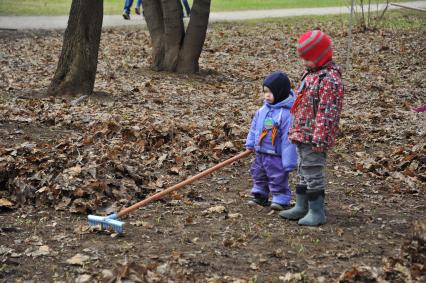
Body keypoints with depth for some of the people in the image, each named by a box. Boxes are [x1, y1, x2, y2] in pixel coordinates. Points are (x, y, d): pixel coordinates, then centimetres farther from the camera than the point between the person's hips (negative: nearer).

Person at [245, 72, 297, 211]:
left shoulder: (286, 113, -22)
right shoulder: (263, 110, 1)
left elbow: (289, 138, -22)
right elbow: (255, 126, 16)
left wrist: (288, 161, -21)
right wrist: (250, 143, 13)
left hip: (277, 156, -8)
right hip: (260, 153, 8)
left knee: (278, 179, 4)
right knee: (259, 176, 22)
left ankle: (281, 200, 19)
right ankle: (260, 196, 39)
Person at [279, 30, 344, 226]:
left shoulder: (330, 79, -19)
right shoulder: (311, 74, 12)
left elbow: (327, 114, -23)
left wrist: (318, 140, -24)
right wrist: (296, 131, 23)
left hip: (314, 138, -10)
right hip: (302, 135, 10)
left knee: (313, 174, -2)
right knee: (303, 173, 18)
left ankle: (317, 213, 7)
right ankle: (301, 207, 28)